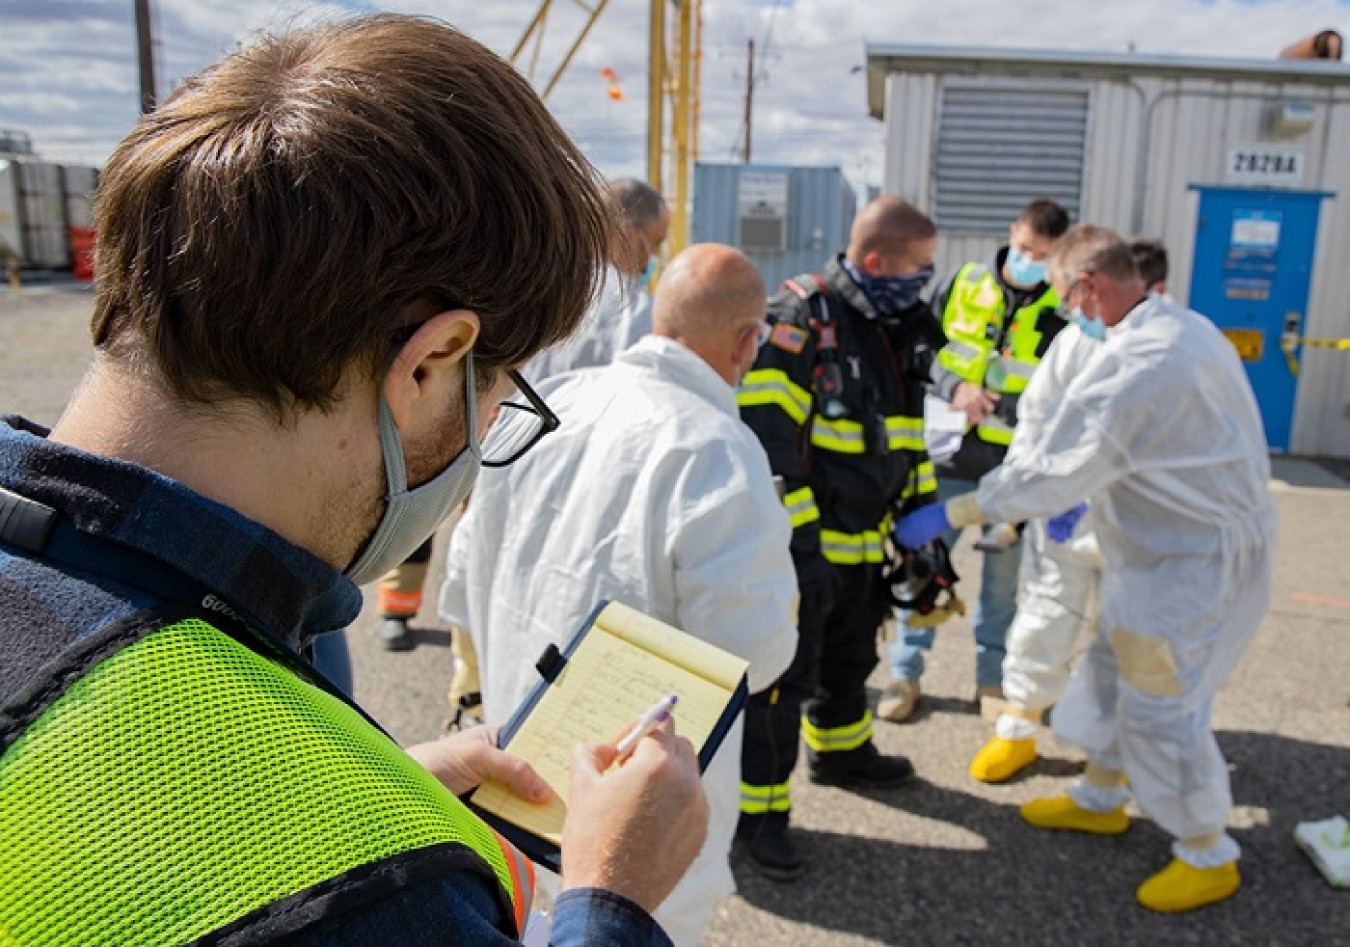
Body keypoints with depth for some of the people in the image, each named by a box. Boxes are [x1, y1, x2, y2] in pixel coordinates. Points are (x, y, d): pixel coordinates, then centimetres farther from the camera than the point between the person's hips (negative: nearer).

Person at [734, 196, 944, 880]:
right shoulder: (799, 321, -20)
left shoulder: (901, 329, 7)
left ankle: (840, 751, 49)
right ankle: (758, 808, 13)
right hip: (801, 542, -8)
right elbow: (767, 442, -24)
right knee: (783, 675, 0)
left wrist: (923, 514, 16)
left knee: (849, 659, 26)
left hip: (864, 540, 8)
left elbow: (908, 431, 18)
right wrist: (800, 540, -25)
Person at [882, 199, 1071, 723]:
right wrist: (955, 388, -12)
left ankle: (993, 678, 29)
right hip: (949, 457, 1)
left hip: (1014, 469, -1)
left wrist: (995, 402, -24)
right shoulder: (962, 283, 2)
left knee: (1005, 571, 11)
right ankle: (906, 673, 21)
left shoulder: (1061, 311, -3)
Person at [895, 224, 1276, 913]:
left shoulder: (1134, 364, -27)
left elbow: (1051, 471, -25)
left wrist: (947, 516, -17)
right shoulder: (1188, 330, 5)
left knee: (1159, 708, 2)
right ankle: (1099, 798, 39)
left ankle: (1209, 857, 21)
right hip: (1181, 545, 10)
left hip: (1194, 565, -10)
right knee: (1112, 672, 20)